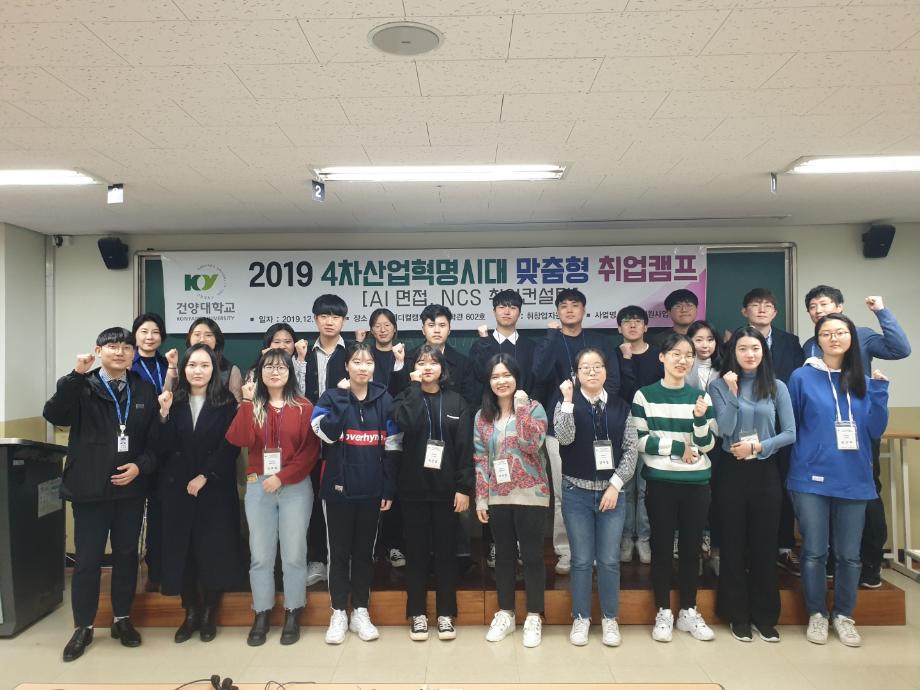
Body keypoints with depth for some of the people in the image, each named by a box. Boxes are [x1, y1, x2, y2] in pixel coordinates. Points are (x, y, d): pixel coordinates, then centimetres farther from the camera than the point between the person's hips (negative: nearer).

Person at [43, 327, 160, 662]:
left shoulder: (145, 390, 5)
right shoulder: (83, 387, -2)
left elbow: (155, 439, 5)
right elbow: (54, 415, -21)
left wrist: (140, 465, -11)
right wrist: (76, 375, -27)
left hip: (131, 488, 3)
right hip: (91, 488, -2)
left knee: (127, 556, 13)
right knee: (87, 559, 6)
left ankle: (122, 619, 29)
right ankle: (83, 627, 22)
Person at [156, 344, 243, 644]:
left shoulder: (226, 402, -2)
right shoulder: (173, 402, 5)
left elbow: (230, 447, -7)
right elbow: (164, 448, -3)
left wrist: (204, 477, -12)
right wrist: (164, 414, -15)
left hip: (215, 488, -2)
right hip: (177, 488, 2)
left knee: (214, 548, 2)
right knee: (182, 548, 6)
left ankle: (210, 613, 19)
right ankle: (191, 612, 21)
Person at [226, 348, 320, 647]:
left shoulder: (303, 407, 1)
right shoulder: (251, 406, 7)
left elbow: (311, 450, -5)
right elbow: (239, 440, -10)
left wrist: (283, 477, -12)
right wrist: (247, 402, -14)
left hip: (295, 487, -2)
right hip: (258, 487, 2)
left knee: (294, 554, 4)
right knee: (260, 555, 6)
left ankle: (293, 614, 18)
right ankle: (261, 615, 20)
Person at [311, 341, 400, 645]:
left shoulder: (384, 400, 3)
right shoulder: (331, 397, 0)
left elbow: (392, 447, 2)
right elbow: (327, 432, -20)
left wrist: (389, 489, -2)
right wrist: (343, 395, -18)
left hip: (371, 490, 1)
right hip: (338, 489, -1)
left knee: (364, 551, 11)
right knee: (339, 551, 8)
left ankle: (360, 612, 24)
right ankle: (338, 614, 22)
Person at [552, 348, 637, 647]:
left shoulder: (620, 407, 5)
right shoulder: (566, 403, 0)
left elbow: (631, 449, 1)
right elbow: (564, 438, -17)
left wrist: (616, 484, -7)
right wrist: (567, 400, -21)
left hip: (612, 492, 2)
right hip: (576, 492, -1)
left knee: (609, 560, 5)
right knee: (582, 559, 5)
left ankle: (610, 619, 22)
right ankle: (581, 618, 20)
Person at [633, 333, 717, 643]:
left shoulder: (701, 396, 5)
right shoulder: (645, 395, -1)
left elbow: (707, 445, 1)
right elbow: (638, 440, -6)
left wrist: (700, 417, -16)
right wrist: (677, 448, -11)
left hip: (696, 482, 2)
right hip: (660, 481, -2)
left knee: (691, 547, 10)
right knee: (662, 546, 5)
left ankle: (688, 611, 25)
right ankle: (663, 613, 18)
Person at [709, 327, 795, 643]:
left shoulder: (777, 387, 3)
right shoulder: (720, 385, -1)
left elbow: (790, 433, -1)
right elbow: (725, 430, -12)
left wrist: (758, 446, -12)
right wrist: (732, 392, -16)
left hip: (766, 472, 1)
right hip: (732, 471, -1)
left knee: (765, 543, 8)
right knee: (734, 542, 6)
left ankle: (765, 616, 22)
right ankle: (738, 615, 18)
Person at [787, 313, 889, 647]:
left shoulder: (862, 382, 8)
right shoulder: (802, 377, -3)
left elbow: (876, 431, 3)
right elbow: (789, 428, 1)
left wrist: (879, 392, -8)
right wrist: (796, 465, -5)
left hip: (854, 479, 3)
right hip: (812, 479, -3)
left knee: (849, 554, 10)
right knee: (814, 552, 4)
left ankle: (843, 615, 28)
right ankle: (817, 614, 22)